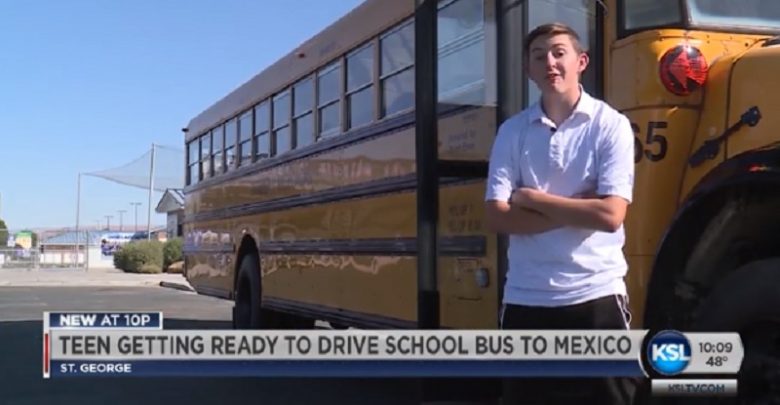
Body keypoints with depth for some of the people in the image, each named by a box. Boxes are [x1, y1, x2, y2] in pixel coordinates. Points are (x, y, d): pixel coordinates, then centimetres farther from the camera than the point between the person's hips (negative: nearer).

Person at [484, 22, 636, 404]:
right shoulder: (512, 131, 5)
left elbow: (610, 214, -14)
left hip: (596, 296, -2)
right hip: (525, 299, 3)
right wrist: (575, 210, -11)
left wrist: (531, 198, -8)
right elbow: (497, 217, -4)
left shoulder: (611, 125, -3)